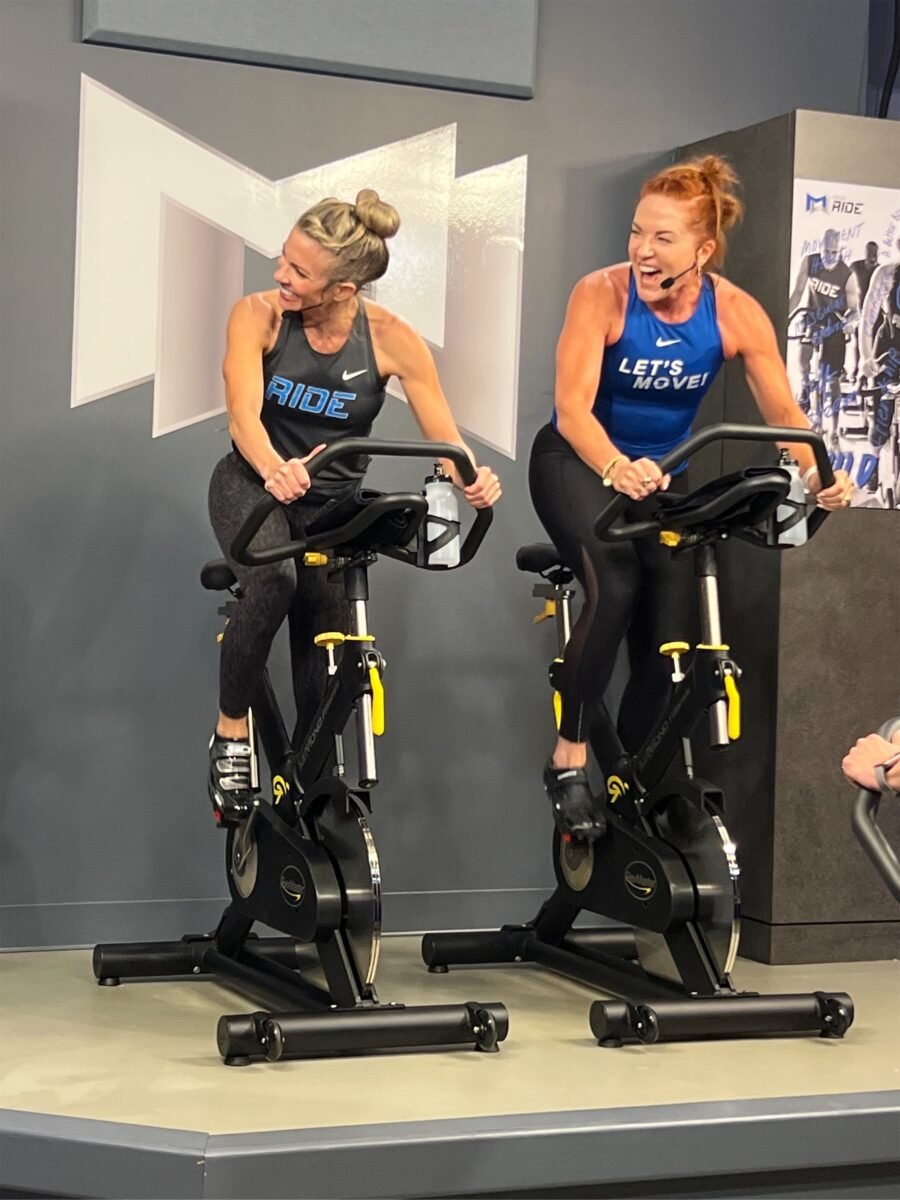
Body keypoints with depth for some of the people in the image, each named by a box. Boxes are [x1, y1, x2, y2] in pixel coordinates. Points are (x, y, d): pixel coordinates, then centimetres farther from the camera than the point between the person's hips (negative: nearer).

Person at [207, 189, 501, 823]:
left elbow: (446, 438, -17)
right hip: (254, 485, -2)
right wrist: (274, 469, -52)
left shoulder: (391, 339, -17)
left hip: (334, 503, 2)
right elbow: (244, 414, -30)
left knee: (324, 658, -1)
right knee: (273, 581, -33)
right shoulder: (258, 315, -18)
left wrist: (473, 478, -40)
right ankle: (232, 733, -12)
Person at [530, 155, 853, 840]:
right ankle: (570, 760, -18)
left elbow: (783, 411, -15)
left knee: (669, 642, -4)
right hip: (578, 461, -3)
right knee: (614, 585, -31)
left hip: (660, 471, 4)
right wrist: (615, 468, -49)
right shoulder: (602, 293, -23)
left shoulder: (736, 313, -15)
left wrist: (818, 471, -35)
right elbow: (573, 406, -30)